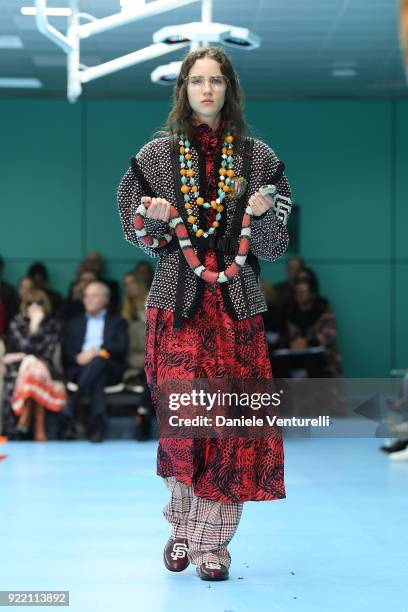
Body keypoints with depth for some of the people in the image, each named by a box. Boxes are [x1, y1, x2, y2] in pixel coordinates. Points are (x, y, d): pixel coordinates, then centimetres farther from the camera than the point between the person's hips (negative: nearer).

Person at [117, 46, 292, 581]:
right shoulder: (157, 155, 7)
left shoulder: (257, 158, 6)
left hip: (237, 307, 0)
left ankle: (211, 540, 4)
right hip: (178, 304, 0)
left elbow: (273, 248, 6)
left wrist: (261, 215, -15)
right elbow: (138, 235, 11)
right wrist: (156, 217, -11)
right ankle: (183, 526, 15)